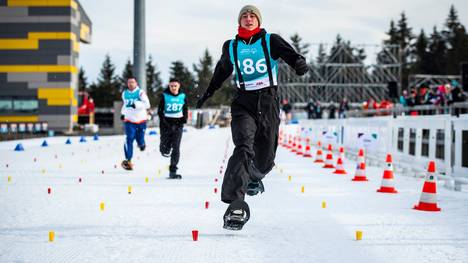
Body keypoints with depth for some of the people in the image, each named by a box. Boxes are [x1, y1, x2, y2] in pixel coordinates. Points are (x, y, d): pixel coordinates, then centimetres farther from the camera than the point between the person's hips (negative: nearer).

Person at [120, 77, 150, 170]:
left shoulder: (140, 93, -8)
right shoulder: (124, 94, 9)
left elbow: (147, 104, -19)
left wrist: (136, 104, -31)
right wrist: (123, 113, 19)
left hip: (141, 120, -2)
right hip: (129, 120, 2)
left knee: (140, 140, 5)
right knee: (129, 139, -15)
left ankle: (141, 143, 45)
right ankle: (128, 160, -16)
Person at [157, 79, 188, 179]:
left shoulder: (182, 96, 5)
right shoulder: (164, 96, -2)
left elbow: (185, 110, 15)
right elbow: (160, 110, 0)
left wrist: (184, 120, -2)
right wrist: (163, 120, -14)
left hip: (178, 124, 1)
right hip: (166, 123, -1)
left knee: (176, 148, -4)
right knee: (165, 150, 0)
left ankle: (173, 172, -1)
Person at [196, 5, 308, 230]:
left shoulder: (270, 41, 1)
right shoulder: (231, 47, 8)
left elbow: (291, 54, -14)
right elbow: (222, 71, 27)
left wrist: (300, 63, -37)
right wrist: (208, 93, 36)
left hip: (269, 103, 0)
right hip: (244, 104, 0)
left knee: (265, 157, 9)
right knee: (243, 148, -23)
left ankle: (254, 177, 48)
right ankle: (235, 204, -31)